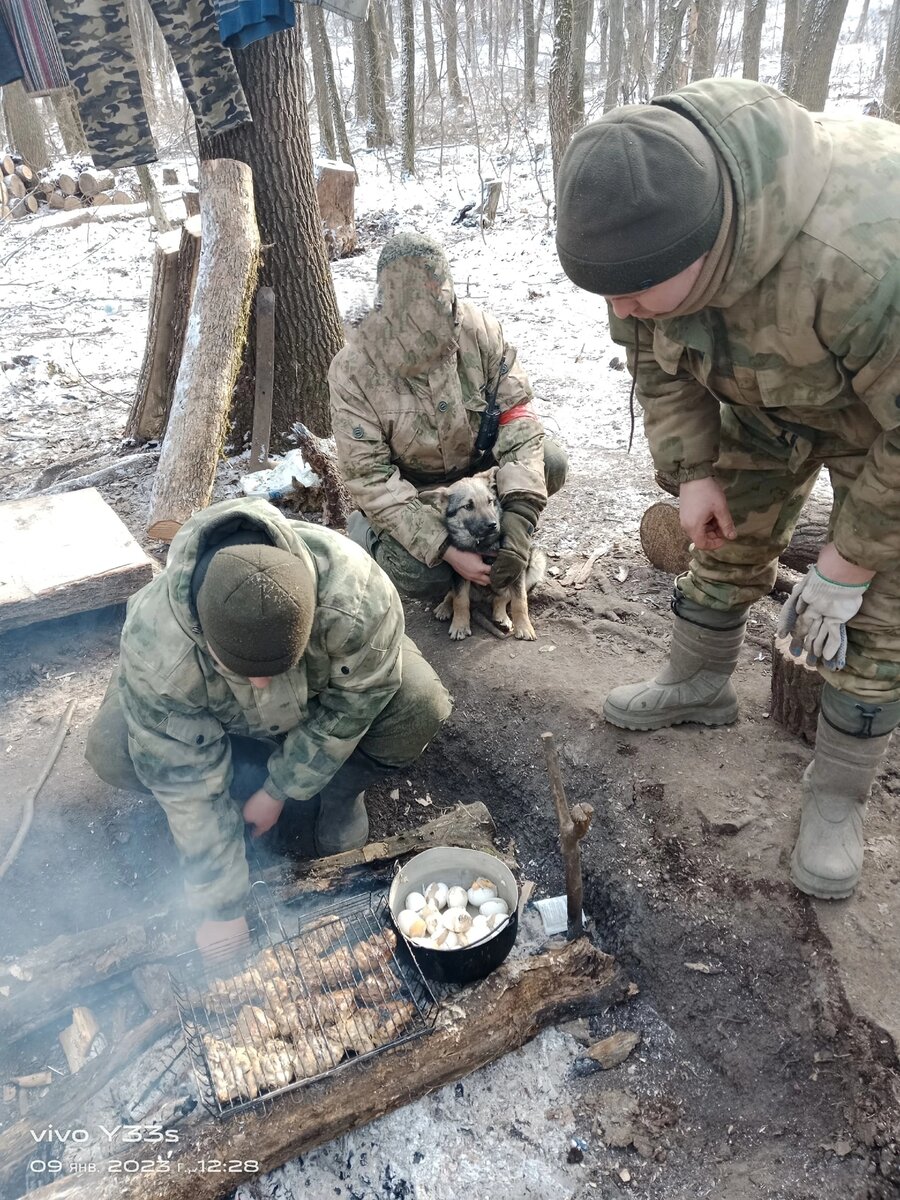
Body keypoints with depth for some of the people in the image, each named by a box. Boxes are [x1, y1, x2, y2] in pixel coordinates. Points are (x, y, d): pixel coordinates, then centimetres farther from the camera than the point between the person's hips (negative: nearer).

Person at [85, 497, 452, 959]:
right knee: (112, 752, -23)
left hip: (334, 687, 0)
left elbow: (350, 708, -24)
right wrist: (219, 908, -21)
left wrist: (280, 789, -19)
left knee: (419, 707, -27)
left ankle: (335, 798, 1)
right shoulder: (155, 646, -38)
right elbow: (186, 783, -28)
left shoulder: (357, 593, -41)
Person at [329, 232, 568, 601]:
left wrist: (518, 515, -33)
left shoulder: (478, 328, -19)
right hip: (408, 485, -3)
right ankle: (367, 529, 7)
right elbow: (371, 478, -25)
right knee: (425, 578, -27)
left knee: (550, 462, -22)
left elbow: (515, 413, -18)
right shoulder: (353, 369, -26)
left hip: (476, 461, 4)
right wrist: (446, 550, -33)